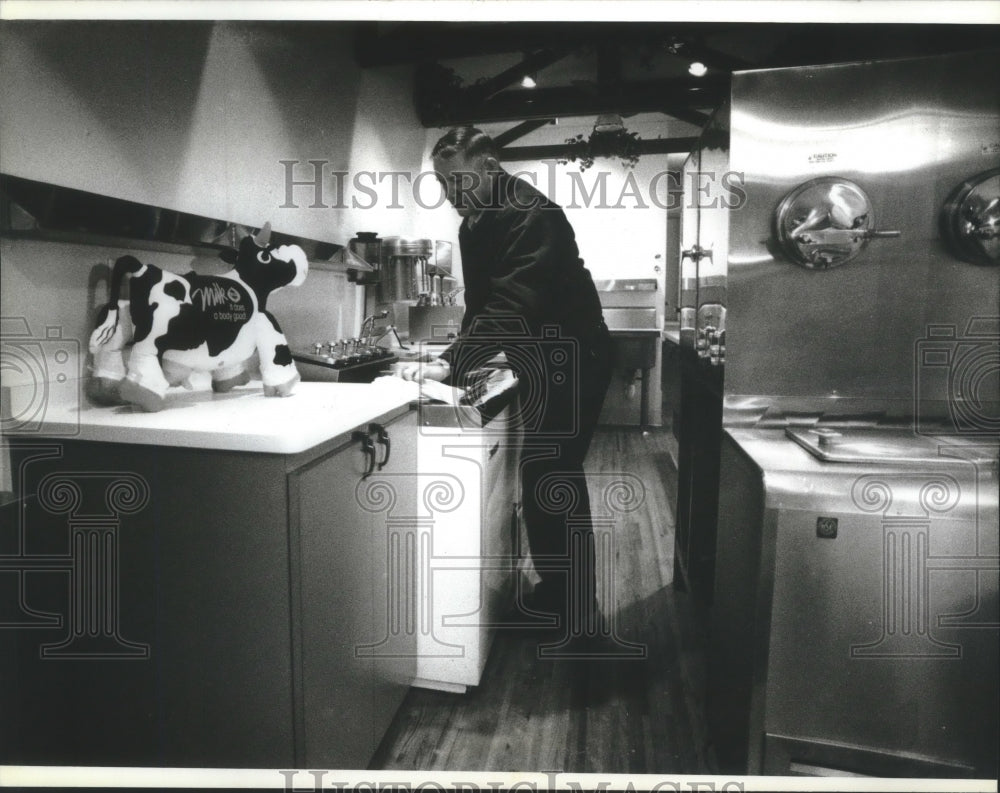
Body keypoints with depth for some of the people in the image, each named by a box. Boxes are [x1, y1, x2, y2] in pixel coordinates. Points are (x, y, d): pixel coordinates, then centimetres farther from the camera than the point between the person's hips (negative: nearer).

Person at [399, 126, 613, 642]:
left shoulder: (529, 214, -19)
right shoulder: (478, 224, 11)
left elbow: (513, 305, -31)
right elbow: (482, 303, 12)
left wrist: (453, 364, -33)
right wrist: (462, 360, 0)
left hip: (569, 363, -9)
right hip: (541, 366, 9)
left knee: (553, 481, -4)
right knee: (543, 478, 15)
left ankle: (578, 612, 12)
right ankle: (556, 591, 30)